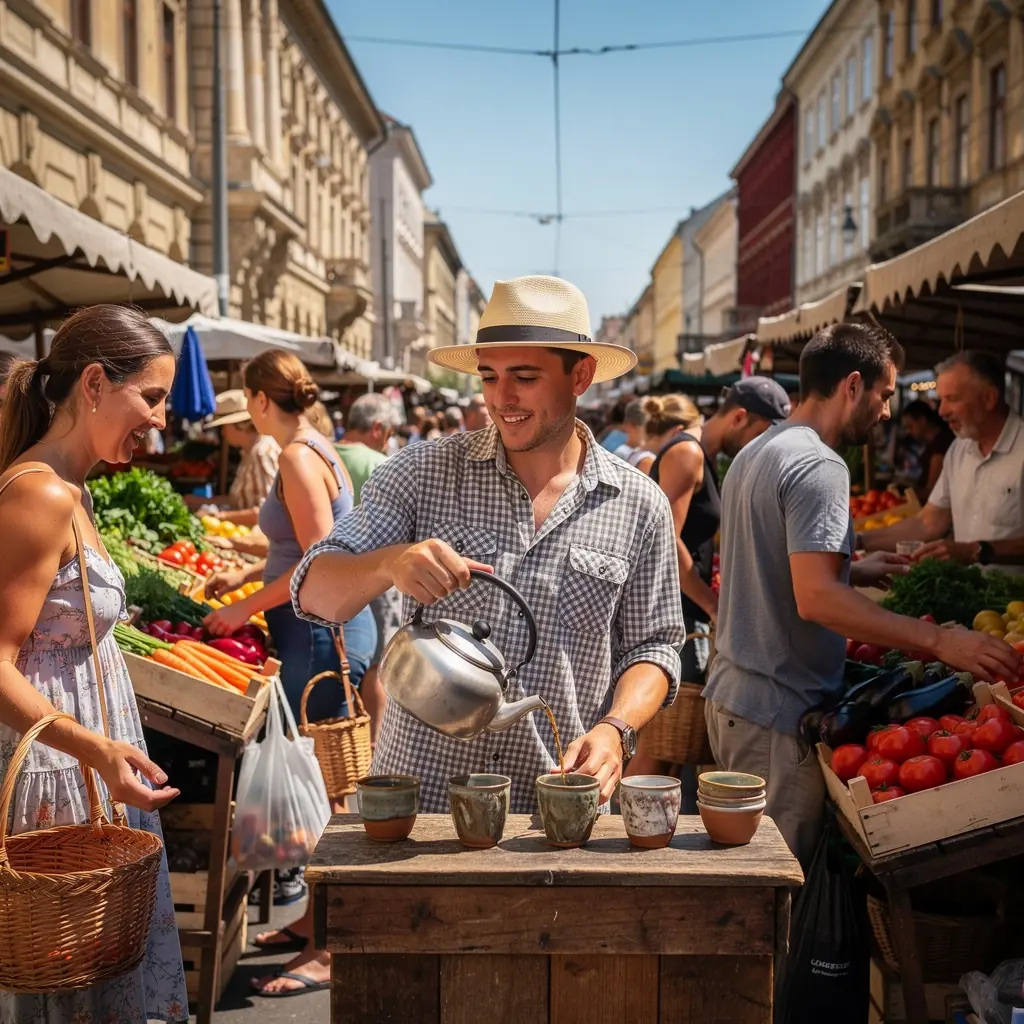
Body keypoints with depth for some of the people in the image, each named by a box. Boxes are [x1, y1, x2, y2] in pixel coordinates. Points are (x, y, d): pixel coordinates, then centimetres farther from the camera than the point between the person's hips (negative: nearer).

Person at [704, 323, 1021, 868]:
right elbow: (816, 599, -27)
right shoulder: (818, 466, -18)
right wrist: (937, 639, -27)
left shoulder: (755, 453, 13)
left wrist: (854, 570, 21)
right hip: (779, 712, -10)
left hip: (731, 695, 10)